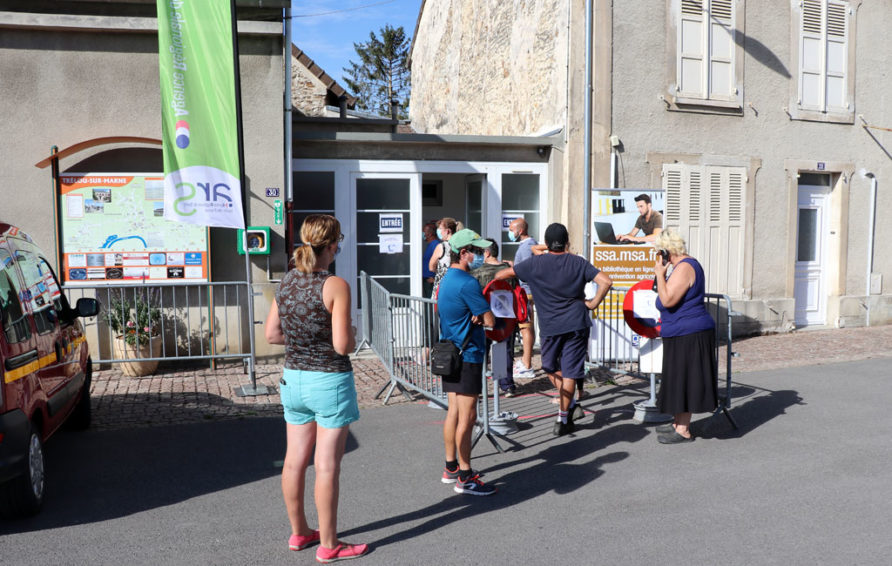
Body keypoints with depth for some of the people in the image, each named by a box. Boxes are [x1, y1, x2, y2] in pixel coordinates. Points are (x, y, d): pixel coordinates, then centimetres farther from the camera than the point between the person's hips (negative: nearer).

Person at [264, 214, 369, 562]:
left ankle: (299, 533, 32)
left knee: (295, 460, 15)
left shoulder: (286, 282, 3)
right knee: (327, 466, 3)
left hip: (293, 377, 7)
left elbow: (272, 334, 7)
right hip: (330, 380, -7)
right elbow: (342, 345, -20)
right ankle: (328, 545, 15)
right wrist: (351, 337, 1)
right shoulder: (335, 286, -17)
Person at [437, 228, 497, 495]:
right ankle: (465, 478, 1)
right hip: (467, 355, -10)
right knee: (467, 416, -5)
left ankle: (451, 468, 24)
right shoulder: (467, 283, -18)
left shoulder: (446, 280, 13)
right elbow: (490, 320, -17)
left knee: (454, 412, 15)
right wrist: (481, 316, 3)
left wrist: (476, 315, -4)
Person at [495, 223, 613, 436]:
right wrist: (593, 303, 0)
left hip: (549, 325, -1)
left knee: (550, 367, 21)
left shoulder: (535, 263, -5)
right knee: (569, 371, 7)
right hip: (576, 323, 1)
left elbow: (501, 274, -1)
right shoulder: (578, 262, -2)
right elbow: (606, 281, -10)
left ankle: (571, 405, 11)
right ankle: (563, 420, 11)